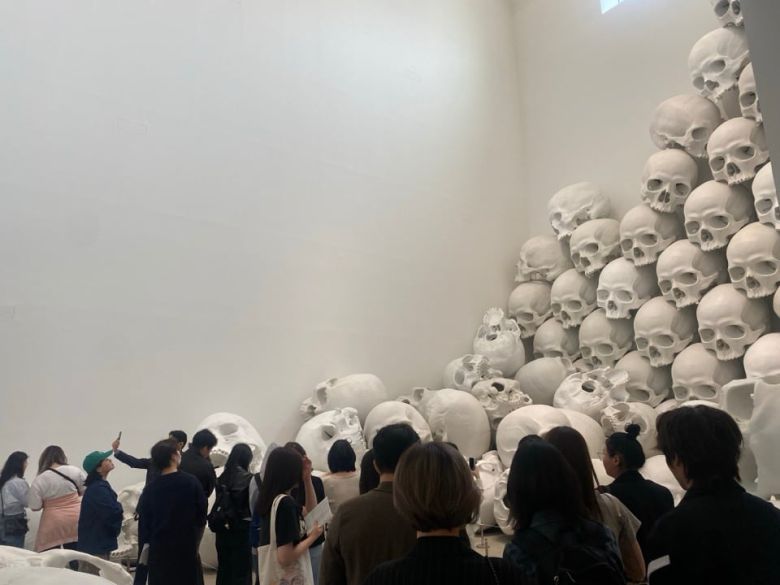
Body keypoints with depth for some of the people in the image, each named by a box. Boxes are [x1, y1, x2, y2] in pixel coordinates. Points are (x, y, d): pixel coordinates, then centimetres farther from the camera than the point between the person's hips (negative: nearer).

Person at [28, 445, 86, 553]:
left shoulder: (40, 479, -9)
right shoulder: (74, 471, -3)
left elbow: (35, 506, -7)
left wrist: (48, 502, 11)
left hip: (53, 523, -2)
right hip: (76, 518, 3)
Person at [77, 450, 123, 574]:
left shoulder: (99, 486, 11)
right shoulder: (98, 489, -24)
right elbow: (113, 513, -29)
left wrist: (117, 507, -6)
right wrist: (119, 507, -9)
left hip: (98, 542, 10)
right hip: (95, 544, -10)